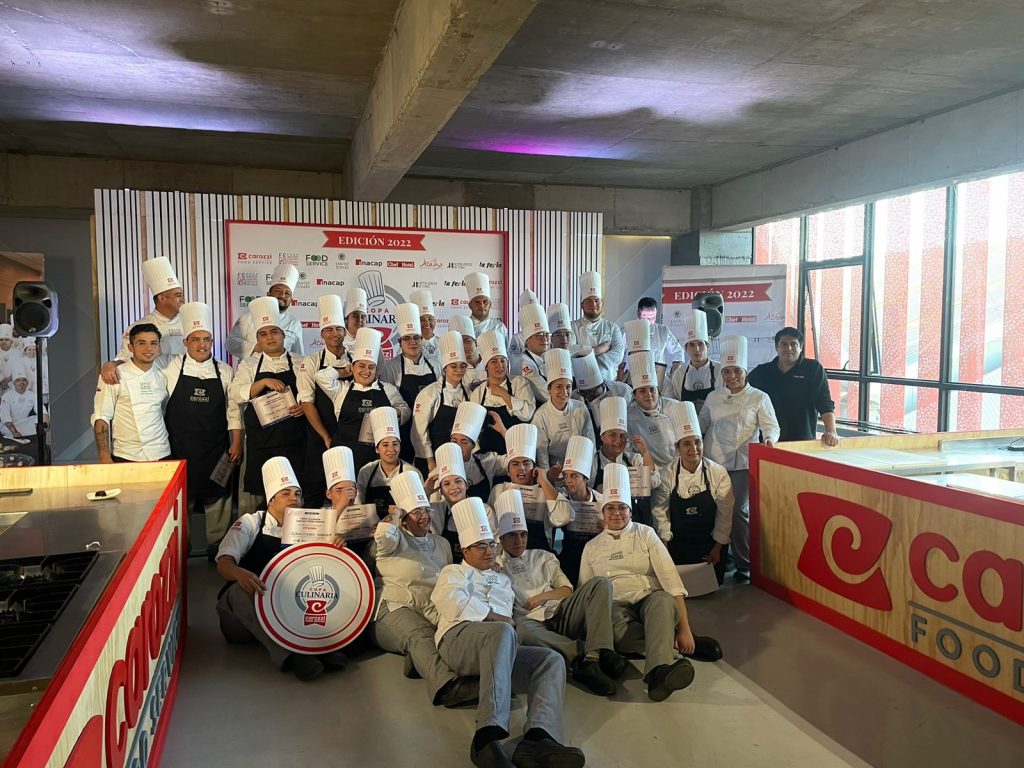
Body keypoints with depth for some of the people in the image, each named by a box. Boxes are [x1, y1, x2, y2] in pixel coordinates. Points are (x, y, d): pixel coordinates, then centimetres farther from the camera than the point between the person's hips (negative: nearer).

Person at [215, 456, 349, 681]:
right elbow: (224, 562, -10)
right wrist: (240, 574, -35)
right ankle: (289, 654, -47)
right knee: (242, 589, -36)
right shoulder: (250, 523, 3)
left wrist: (335, 548, -23)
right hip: (242, 603, -2)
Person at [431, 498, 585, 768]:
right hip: (459, 638, -5)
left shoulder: (503, 580, 37)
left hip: (499, 648, 6)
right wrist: (493, 617, -3)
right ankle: (488, 734, -53)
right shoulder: (454, 573, 19)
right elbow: (453, 601, -3)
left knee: (551, 659, -22)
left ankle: (537, 738, -49)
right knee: (502, 633, -39)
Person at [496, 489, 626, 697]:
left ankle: (596, 654, -38)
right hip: (532, 622, -4)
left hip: (561, 614, 4)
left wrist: (543, 596, 2)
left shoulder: (543, 557, 25)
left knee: (601, 583, -21)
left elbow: (567, 590, 18)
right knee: (523, 630, -43)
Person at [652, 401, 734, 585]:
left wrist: (717, 547, -5)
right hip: (677, 546, 0)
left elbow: (725, 512, -7)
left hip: (710, 545, 0)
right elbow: (660, 511, -7)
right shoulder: (667, 475, -14)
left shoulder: (718, 473, -13)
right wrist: (666, 544, -5)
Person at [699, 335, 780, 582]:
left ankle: (745, 564, 6)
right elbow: (701, 425, 18)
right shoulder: (713, 397, 12)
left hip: (744, 464, -3)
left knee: (739, 511, -8)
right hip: (715, 463, 3)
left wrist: (769, 437, -21)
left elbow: (771, 425, 0)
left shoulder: (758, 398, 3)